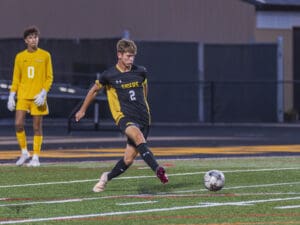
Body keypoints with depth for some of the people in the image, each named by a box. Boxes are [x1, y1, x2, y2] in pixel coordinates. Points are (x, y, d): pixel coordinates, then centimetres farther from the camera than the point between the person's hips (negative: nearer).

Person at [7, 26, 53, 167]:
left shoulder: (45, 56, 1)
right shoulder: (20, 57, 8)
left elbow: (49, 77, 2)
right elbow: (16, 79, 11)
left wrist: (43, 93, -11)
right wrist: (11, 96, 3)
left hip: (37, 97, -2)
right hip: (22, 96, 2)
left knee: (37, 127, 0)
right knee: (18, 124, -9)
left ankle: (36, 157, 7)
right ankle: (24, 152, 9)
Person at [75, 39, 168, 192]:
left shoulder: (140, 72, 5)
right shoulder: (109, 75, -2)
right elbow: (94, 90, 15)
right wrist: (82, 110, 25)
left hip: (143, 118, 3)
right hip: (124, 117, -3)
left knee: (129, 159, -2)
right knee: (138, 137, -36)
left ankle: (107, 177, 25)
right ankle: (158, 170, -46)